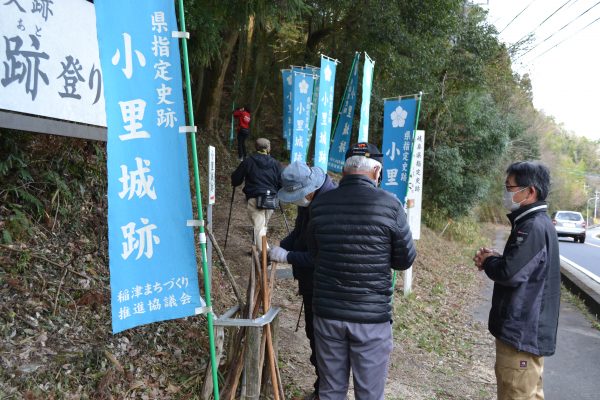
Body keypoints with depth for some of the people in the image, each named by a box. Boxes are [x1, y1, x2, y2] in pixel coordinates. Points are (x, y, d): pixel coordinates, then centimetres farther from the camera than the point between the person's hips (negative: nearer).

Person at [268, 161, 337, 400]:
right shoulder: (309, 201, -1)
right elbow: (299, 233, 13)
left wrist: (288, 256, -25)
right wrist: (280, 247, -3)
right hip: (310, 282, 10)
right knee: (313, 334, 21)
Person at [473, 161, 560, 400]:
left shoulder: (533, 227, -21)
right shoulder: (536, 223, 12)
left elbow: (510, 273, -26)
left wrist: (488, 261, -6)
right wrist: (494, 258, 3)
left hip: (522, 331, -11)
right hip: (528, 328, 11)